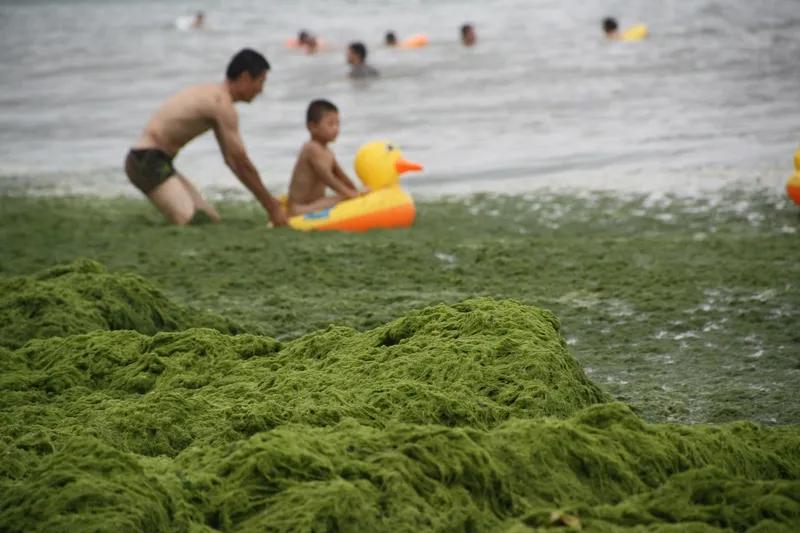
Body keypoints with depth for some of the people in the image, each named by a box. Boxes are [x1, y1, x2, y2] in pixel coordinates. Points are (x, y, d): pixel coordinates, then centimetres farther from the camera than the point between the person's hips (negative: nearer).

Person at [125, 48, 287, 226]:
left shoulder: (214, 96, 16)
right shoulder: (222, 104, -15)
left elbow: (232, 160, 21)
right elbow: (243, 164, -15)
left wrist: (270, 202, 16)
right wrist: (272, 207, -9)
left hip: (156, 160, 10)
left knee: (211, 219, 8)